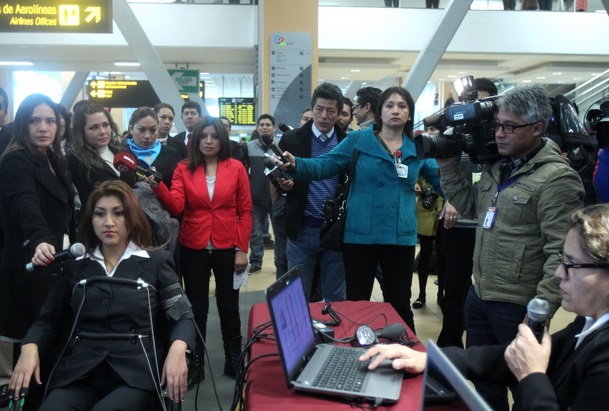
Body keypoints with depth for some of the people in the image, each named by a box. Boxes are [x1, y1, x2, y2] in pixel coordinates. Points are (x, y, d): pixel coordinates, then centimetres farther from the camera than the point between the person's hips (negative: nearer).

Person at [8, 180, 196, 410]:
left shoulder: (156, 262, 10)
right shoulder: (76, 265, 16)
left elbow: (181, 316, 4)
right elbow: (49, 319, 15)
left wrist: (177, 349, -18)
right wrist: (30, 347, -7)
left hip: (137, 372, -2)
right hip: (79, 372, 2)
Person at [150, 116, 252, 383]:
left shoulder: (236, 168, -2)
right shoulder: (184, 169, 0)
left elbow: (245, 211, -1)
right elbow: (175, 207, -12)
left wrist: (242, 249, -6)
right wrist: (157, 186, -28)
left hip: (227, 248, 0)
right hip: (193, 250, 1)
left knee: (229, 306, 12)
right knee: (196, 308, 10)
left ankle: (233, 361, 29)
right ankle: (195, 365, 24)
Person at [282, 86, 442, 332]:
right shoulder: (358, 140, -1)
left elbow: (440, 180, 15)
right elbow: (325, 166, -8)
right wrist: (296, 164, -26)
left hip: (401, 237, 2)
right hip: (360, 235, -2)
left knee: (400, 306, 14)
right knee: (356, 304, 8)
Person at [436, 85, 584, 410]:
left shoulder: (557, 178, -18)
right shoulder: (497, 166, 9)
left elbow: (562, 253, -21)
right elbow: (469, 206, 13)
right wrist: (448, 163, 4)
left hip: (517, 305, -8)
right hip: (479, 294, 8)